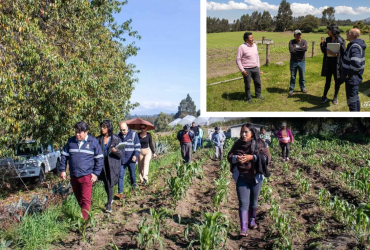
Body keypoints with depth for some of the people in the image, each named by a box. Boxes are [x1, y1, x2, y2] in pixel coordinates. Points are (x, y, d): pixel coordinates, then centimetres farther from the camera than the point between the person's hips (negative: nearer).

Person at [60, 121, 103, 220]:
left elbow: (99, 158, 1)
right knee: (78, 199, 17)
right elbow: (64, 156, 13)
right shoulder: (71, 141, 6)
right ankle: (79, 216, 33)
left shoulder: (93, 142, -2)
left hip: (86, 176, -4)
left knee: (85, 200, -8)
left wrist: (96, 173, -5)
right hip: (73, 176, 4)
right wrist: (62, 170, 6)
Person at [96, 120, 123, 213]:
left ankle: (109, 204, 5)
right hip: (102, 164, 4)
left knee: (109, 184, -6)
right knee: (106, 184, 13)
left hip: (112, 165, -3)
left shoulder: (116, 139, -7)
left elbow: (121, 154, -5)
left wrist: (116, 151, -26)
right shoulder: (99, 139, 2)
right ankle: (110, 199, 36)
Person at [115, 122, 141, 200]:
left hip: (131, 159, -2)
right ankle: (120, 193, -6)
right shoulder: (119, 136, 4)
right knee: (120, 176, -5)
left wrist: (136, 155, -17)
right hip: (121, 160, 2)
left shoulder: (133, 134, -5)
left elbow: (138, 146, -5)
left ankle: (134, 186, 37)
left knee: (132, 174, 13)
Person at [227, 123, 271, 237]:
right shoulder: (238, 144, 0)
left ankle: (252, 220, 40)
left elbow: (267, 156, -16)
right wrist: (236, 158, -21)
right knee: (243, 203, -6)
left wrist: (252, 157, -28)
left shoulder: (259, 143, -8)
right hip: (241, 177, 0)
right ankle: (243, 229, -9)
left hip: (256, 177, 0)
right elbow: (229, 156, 2)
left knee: (253, 201, 16)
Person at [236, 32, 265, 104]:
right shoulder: (242, 47, -16)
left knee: (258, 82, 16)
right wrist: (242, 70, -16)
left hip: (255, 68, 6)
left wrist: (258, 66, 17)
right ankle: (248, 98, 23)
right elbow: (238, 60, -13)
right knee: (247, 85, 6)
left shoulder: (254, 45, 5)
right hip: (247, 70, -6)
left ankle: (258, 95, 37)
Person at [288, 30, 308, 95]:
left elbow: (305, 49, -20)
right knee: (292, 76, 6)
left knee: (302, 76, 10)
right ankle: (291, 89, 16)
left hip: (302, 61, 1)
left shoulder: (304, 41, 0)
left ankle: (302, 88, 26)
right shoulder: (291, 42, -3)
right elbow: (291, 50, -20)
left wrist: (296, 48, -16)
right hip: (293, 62, -1)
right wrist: (301, 48, -15)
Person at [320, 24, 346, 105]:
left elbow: (344, 54, -11)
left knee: (337, 80, 8)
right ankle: (324, 96, 21)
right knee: (328, 80, 12)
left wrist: (335, 54, -23)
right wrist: (322, 43, -6)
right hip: (328, 63, 4)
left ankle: (335, 97, 22)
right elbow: (324, 51, 9)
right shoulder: (328, 39, 5)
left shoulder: (340, 41, -12)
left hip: (336, 64, -4)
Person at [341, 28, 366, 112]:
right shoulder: (357, 44, 11)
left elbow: (355, 64, -37)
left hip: (352, 79, -11)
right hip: (354, 78, 11)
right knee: (355, 98, 22)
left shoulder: (355, 47, -23)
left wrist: (349, 74, -23)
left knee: (352, 100, -2)